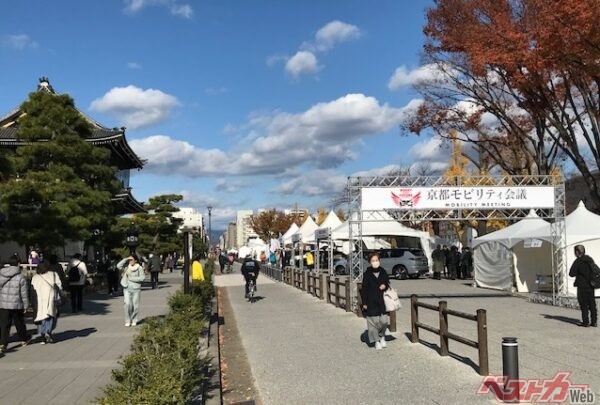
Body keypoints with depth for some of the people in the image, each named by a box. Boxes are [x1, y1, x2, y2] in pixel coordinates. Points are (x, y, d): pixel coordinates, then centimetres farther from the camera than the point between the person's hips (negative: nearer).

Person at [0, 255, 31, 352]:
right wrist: (26, 306, 2)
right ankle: (24, 340, 31)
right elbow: (24, 294, -9)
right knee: (19, 323, 14)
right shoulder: (20, 278, -12)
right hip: (16, 305, -3)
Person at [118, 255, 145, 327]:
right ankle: (128, 321, 1)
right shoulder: (126, 267, 5)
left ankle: (134, 320, 18)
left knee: (135, 305, 4)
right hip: (127, 288, 1)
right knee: (127, 304, -9)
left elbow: (142, 277, -8)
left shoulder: (139, 268, -2)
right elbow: (118, 266, -9)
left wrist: (131, 278, -11)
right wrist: (126, 259, -10)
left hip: (136, 288, -1)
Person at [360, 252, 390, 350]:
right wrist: (364, 303, -7)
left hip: (381, 301, 3)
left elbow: (387, 283, 17)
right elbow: (364, 289, -4)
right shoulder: (367, 274, -6)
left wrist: (385, 285, -8)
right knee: (373, 321, 1)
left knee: (384, 321, -1)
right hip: (371, 302, -3)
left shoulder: (383, 272, 4)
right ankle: (376, 341, 17)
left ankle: (382, 336, 27)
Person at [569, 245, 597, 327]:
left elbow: (571, 274, -13)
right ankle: (594, 321, 12)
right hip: (591, 285, 6)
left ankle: (585, 322, 2)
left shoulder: (578, 261, -13)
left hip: (582, 286, -6)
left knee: (583, 305, 0)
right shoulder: (590, 259, 8)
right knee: (592, 303, 11)